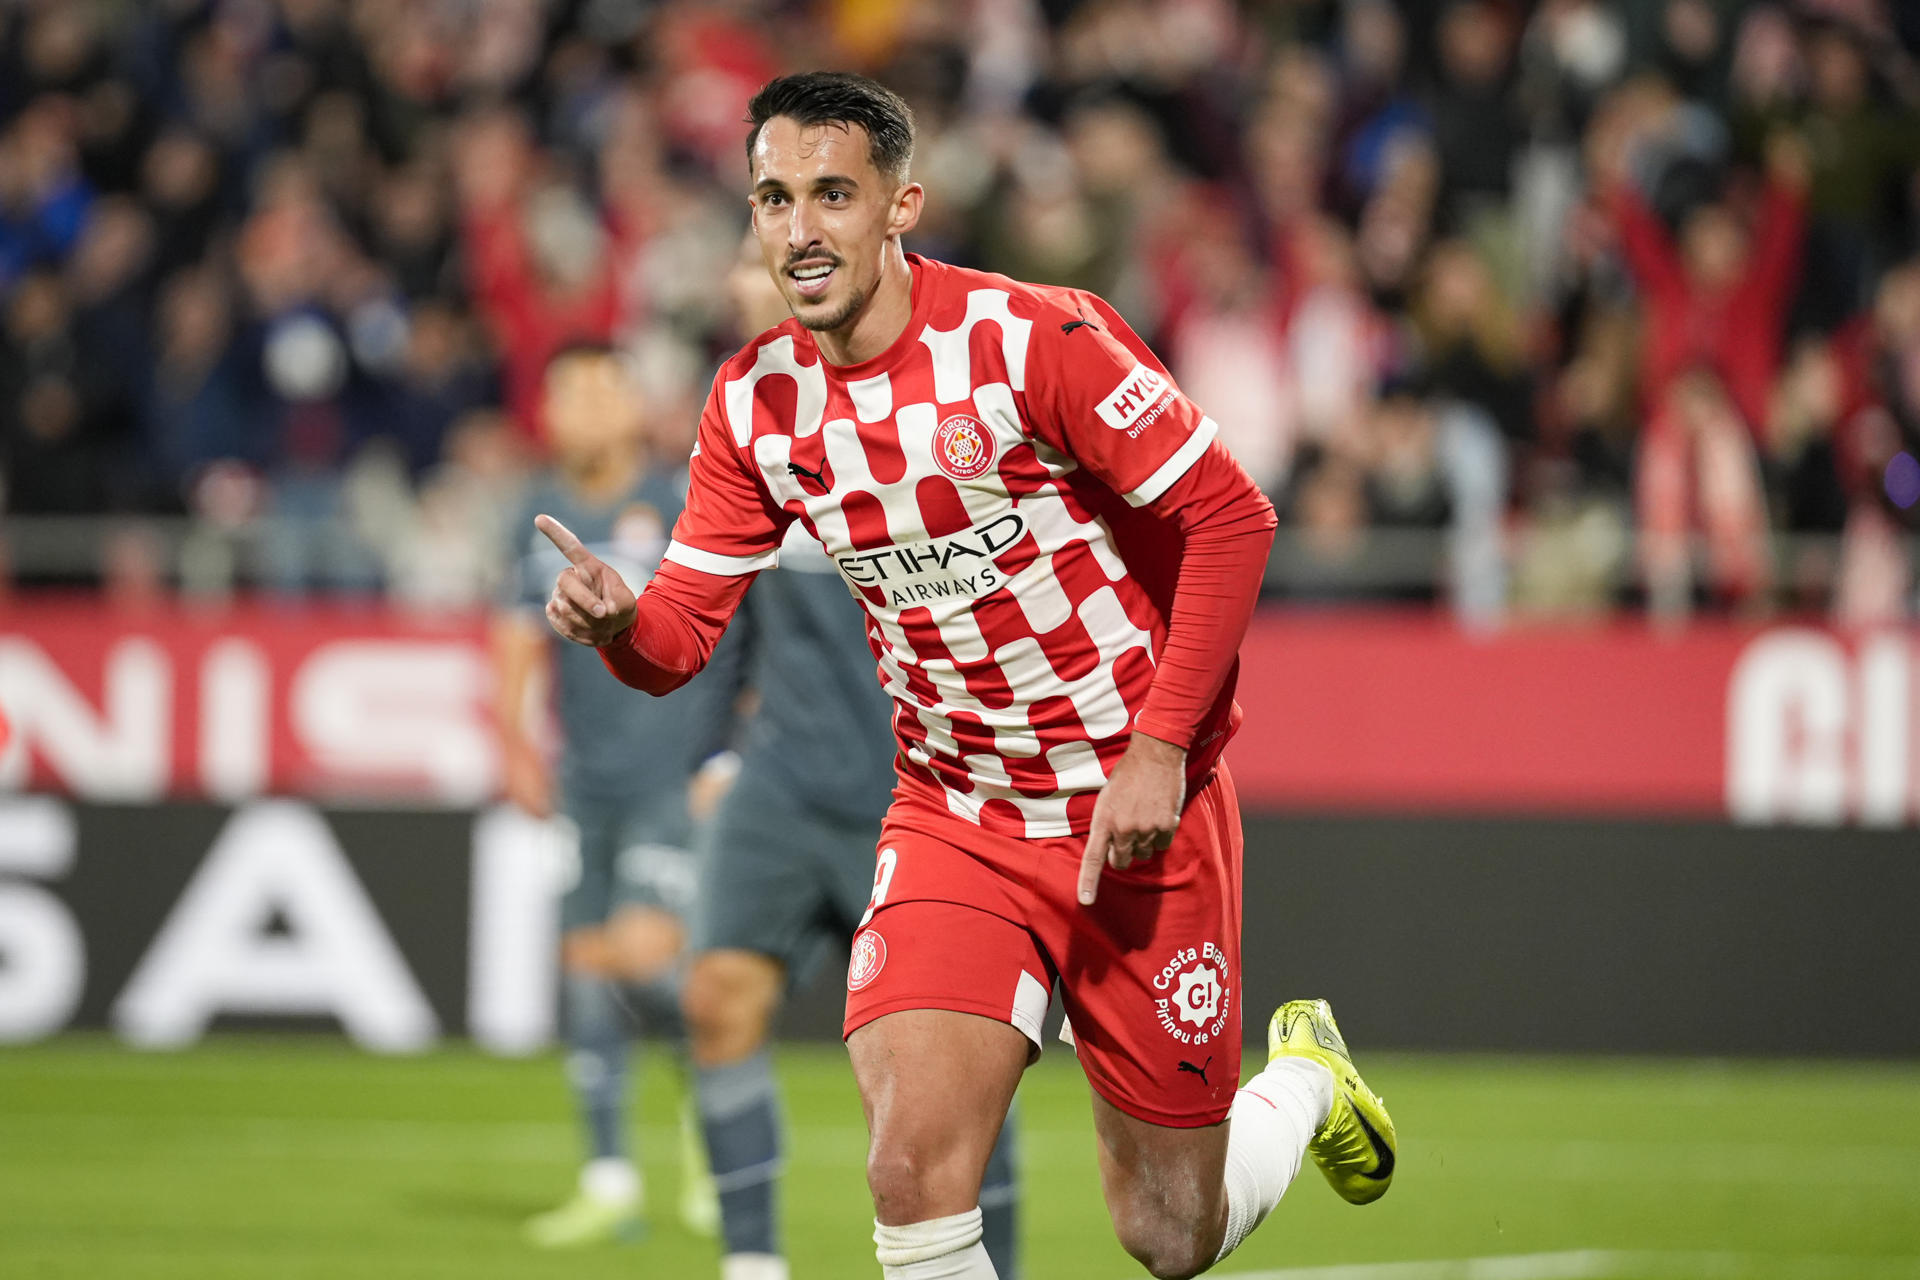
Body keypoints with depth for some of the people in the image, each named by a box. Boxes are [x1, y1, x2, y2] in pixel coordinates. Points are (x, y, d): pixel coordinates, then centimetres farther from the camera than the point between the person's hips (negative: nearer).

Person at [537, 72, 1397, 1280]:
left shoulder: (1037, 339, -17)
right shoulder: (756, 403, -3)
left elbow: (1229, 515, -13)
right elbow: (679, 637, -1)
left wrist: (1161, 748, -19)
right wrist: (614, 618, -25)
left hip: (1141, 803, -3)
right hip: (953, 812, 3)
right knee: (914, 1173, -20)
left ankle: (1305, 1075, 39)